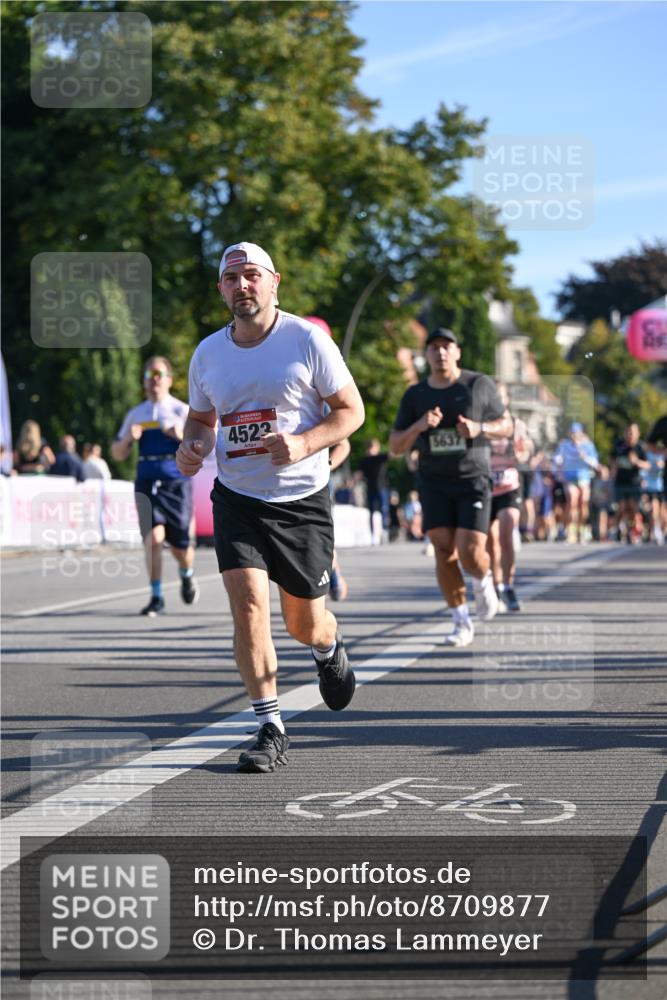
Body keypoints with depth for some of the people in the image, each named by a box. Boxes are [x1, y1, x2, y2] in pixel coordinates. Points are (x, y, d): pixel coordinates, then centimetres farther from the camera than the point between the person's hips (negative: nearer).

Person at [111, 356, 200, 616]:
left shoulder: (181, 411, 4)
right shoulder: (135, 414, 13)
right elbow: (117, 454, 16)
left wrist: (182, 435, -22)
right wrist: (127, 438, -4)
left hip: (176, 481, -2)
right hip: (147, 482, 2)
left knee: (179, 544, 2)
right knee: (154, 536, -16)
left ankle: (187, 575, 37)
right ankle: (156, 598, -10)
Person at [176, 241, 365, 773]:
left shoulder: (307, 339, -9)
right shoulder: (208, 353, 3)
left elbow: (352, 410, -5)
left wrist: (303, 443, -22)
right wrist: (191, 446, -4)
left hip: (303, 500, -2)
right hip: (237, 498, 2)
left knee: (306, 625, 7)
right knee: (248, 604, -16)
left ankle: (330, 649, 47)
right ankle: (271, 729, -7)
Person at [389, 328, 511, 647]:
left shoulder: (480, 385, -1)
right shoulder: (415, 395, 4)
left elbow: (506, 426, 8)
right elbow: (395, 447, 4)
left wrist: (480, 428, -13)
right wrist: (418, 426, -16)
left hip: (473, 480, -2)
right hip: (434, 482, 2)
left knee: (471, 552, -14)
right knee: (444, 551, -6)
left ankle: (484, 583, 22)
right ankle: (462, 623, 5)